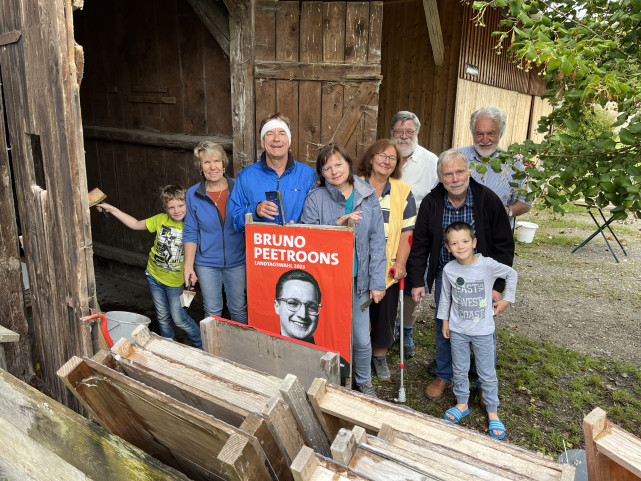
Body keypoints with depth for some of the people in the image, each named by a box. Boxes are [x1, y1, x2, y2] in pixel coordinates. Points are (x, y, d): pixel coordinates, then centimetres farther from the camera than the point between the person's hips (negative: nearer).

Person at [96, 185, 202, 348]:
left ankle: (202, 347, 19)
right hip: (154, 275, 4)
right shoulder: (160, 220, -6)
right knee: (163, 317, 14)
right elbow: (135, 224, 7)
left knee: (179, 319, 0)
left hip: (175, 280, -4)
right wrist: (112, 209, 4)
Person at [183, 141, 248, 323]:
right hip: (206, 263, 0)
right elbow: (190, 233, 2)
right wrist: (188, 265, -4)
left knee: (239, 310, 10)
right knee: (212, 312, 11)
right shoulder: (193, 194, -2)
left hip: (237, 261, 0)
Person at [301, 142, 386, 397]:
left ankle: (364, 381, 37)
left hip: (358, 280, 2)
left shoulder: (368, 196, 1)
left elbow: (377, 241, 2)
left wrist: (377, 281, -1)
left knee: (361, 339, 9)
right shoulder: (315, 198, -5)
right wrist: (337, 224, -22)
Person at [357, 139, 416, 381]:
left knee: (385, 314, 11)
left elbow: (407, 231, 1)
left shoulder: (403, 191, 3)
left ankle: (380, 356, 33)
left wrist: (400, 263, -8)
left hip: (388, 269, 1)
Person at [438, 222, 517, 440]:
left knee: (487, 374, 10)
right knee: (459, 370, 16)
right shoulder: (449, 269, -9)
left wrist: (507, 299, 1)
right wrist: (445, 321, 9)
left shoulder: (488, 265, -16)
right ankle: (462, 404, 38)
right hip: (458, 330, 2)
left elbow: (511, 274, 2)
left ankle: (492, 412, 28)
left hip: (483, 330, -2)